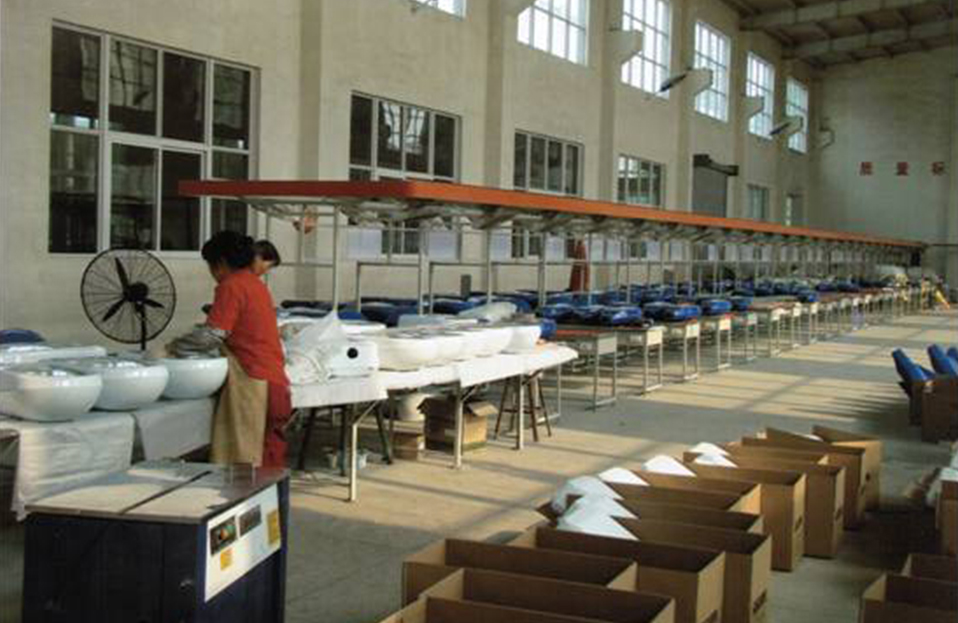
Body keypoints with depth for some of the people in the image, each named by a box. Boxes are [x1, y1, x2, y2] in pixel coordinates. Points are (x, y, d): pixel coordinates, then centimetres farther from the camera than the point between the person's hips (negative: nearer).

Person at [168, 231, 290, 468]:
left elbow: (211, 335, -15)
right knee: (271, 457, 12)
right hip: (276, 379, 9)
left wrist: (173, 347, -2)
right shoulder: (256, 283, 18)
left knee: (242, 458, -4)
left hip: (252, 382, -9)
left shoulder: (231, 286, -9)